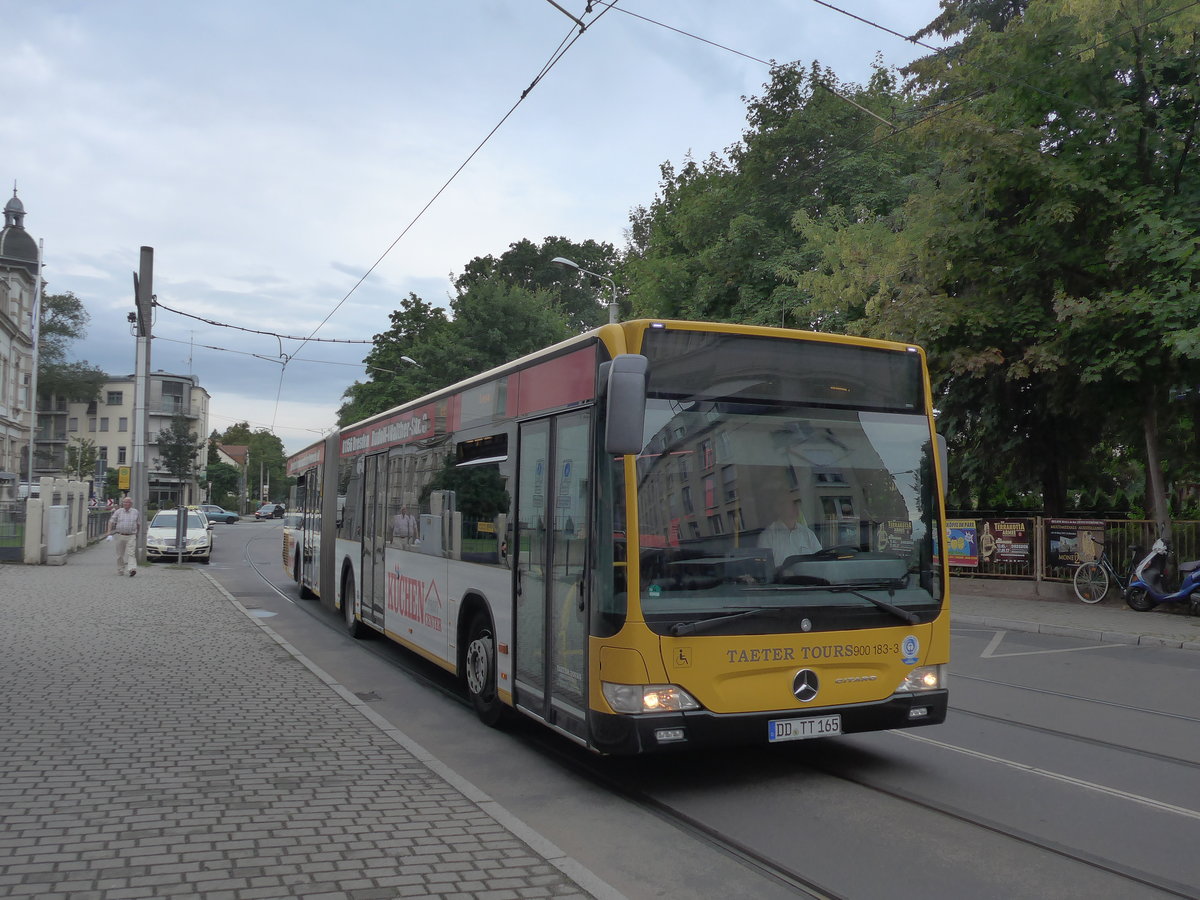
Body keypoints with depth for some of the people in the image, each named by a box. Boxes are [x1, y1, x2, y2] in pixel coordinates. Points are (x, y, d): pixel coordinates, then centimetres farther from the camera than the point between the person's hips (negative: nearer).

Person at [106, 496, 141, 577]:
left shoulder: (136, 512, 7)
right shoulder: (118, 512, 6)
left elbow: (139, 524, 15)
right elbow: (111, 522, 4)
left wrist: (137, 534, 17)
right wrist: (109, 533, -7)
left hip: (131, 536, -2)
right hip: (120, 536, 2)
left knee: (131, 553, -15)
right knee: (120, 555, 8)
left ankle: (132, 569, -27)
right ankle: (120, 571, 19)